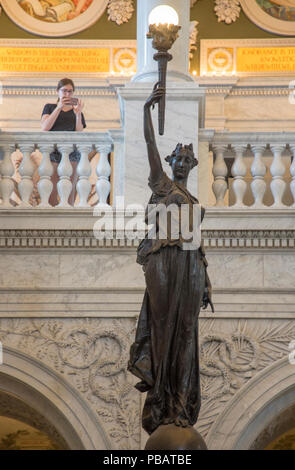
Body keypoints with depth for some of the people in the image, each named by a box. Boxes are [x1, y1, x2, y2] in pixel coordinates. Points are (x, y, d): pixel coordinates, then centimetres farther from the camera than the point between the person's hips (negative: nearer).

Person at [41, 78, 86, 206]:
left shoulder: (76, 111, 14)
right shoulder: (50, 107, 12)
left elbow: (79, 134, 2)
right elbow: (45, 127, -5)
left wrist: (78, 114, -12)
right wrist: (59, 107, -11)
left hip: (72, 153, 1)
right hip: (52, 152, -1)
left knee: (70, 193, -4)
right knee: (51, 193, -4)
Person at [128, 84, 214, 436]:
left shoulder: (193, 201, 23)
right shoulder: (161, 184, 11)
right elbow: (150, 146, -2)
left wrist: (205, 281, 16)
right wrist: (147, 110, -12)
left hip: (190, 265, 5)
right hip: (163, 259, -5)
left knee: (184, 332, 2)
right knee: (161, 324, -8)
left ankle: (179, 408, 3)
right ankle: (159, 404, -7)